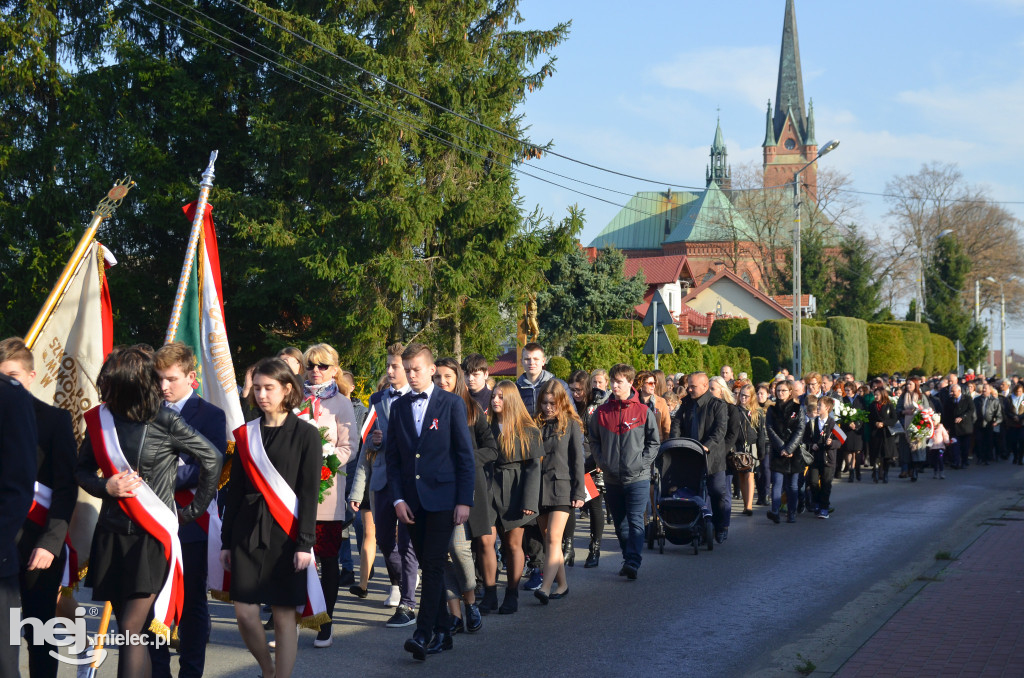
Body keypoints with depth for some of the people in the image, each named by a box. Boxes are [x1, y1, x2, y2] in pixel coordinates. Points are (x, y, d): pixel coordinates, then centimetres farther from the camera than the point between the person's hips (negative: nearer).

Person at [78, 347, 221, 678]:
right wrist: (105, 486, -7)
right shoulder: (101, 418, 3)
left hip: (152, 537, -5)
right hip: (112, 534, 5)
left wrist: (195, 509, 4)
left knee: (131, 630, -11)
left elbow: (212, 460, -1)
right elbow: (82, 470, 14)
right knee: (131, 631, 10)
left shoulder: (164, 421, -9)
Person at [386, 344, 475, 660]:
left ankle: (423, 633, -14)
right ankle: (442, 632, 14)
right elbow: (393, 456, 11)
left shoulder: (452, 403, 0)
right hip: (412, 500, 4)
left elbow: (465, 455, -2)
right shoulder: (399, 407, 11)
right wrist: (398, 498, 0)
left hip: (443, 497, -4)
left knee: (434, 564, -10)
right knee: (427, 566, 7)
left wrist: (464, 500, -8)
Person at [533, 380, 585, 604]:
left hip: (562, 487, -5)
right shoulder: (536, 425, 10)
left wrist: (579, 493, -5)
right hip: (539, 490, 5)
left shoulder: (571, 424, 1)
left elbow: (577, 460, 0)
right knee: (548, 540, 9)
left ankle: (546, 587, -22)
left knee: (554, 538, -14)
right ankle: (562, 584, 20)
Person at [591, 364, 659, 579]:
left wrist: (642, 463, -7)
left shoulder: (643, 412, -2)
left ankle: (633, 563, -11)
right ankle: (628, 559, 22)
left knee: (635, 521, -8)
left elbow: (654, 442, 3)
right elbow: (594, 442, 12)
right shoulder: (601, 412, 5)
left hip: (638, 478, -4)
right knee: (620, 523, 11)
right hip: (612, 479, 4)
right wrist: (602, 462, 0)